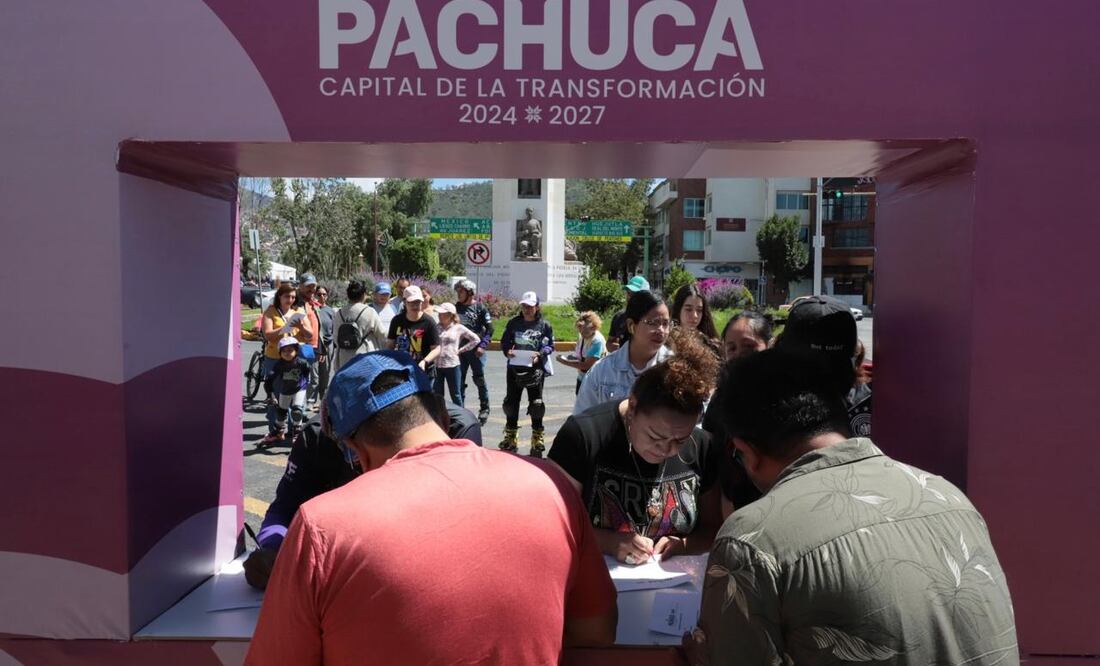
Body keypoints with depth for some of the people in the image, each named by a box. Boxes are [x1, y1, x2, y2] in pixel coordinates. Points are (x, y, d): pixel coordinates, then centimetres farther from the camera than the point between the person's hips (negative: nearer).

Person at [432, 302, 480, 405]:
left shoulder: (459, 328, 0)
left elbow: (476, 339, 5)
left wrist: (461, 350, 2)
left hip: (452, 365, -2)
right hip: (436, 365, 2)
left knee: (456, 395, 9)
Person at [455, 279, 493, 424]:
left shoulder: (480, 307, -4)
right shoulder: (456, 307, 8)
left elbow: (489, 329, -6)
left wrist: (483, 346, -14)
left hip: (476, 350, -4)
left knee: (479, 379, 1)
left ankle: (484, 408, 15)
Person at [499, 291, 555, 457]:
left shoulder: (544, 325, -3)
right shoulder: (514, 323, 4)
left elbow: (550, 345, 0)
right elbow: (504, 341, 9)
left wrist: (541, 353, -18)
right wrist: (507, 351, -12)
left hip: (535, 369, -3)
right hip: (514, 368, 3)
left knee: (536, 405, 3)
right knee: (511, 403, 11)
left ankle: (537, 441, 16)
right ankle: (511, 439, 27)